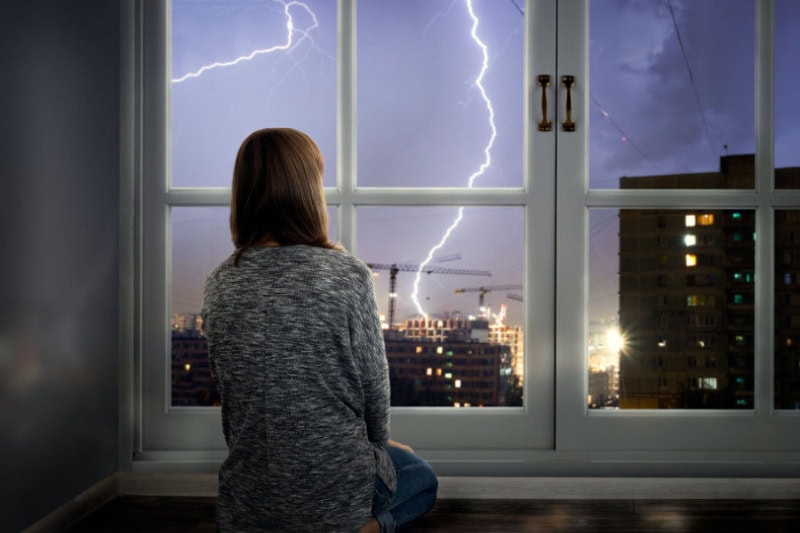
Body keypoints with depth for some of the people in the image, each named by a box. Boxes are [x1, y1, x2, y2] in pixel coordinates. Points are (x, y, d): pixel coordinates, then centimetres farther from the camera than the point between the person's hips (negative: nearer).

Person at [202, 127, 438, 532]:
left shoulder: (219, 286, -5)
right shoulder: (348, 276, -17)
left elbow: (226, 389, 2)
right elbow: (374, 385, -8)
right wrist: (378, 445, 13)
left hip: (248, 496, 6)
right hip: (336, 488, -5)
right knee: (420, 476, 30)